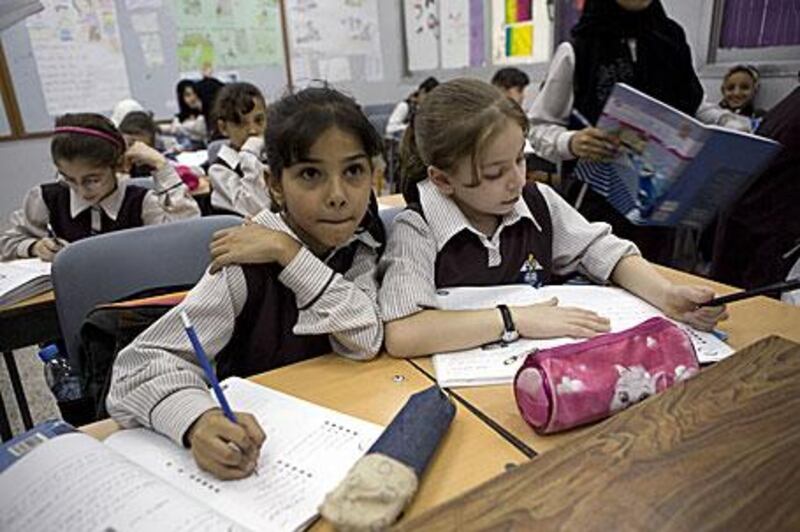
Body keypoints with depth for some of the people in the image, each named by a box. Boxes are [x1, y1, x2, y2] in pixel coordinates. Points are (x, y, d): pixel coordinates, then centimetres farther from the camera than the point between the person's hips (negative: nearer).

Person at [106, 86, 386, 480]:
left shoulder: (357, 243, -5)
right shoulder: (248, 263, -18)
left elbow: (366, 341, -18)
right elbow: (144, 361, -23)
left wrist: (289, 253, -24)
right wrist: (199, 418, -42)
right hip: (254, 434, -2)